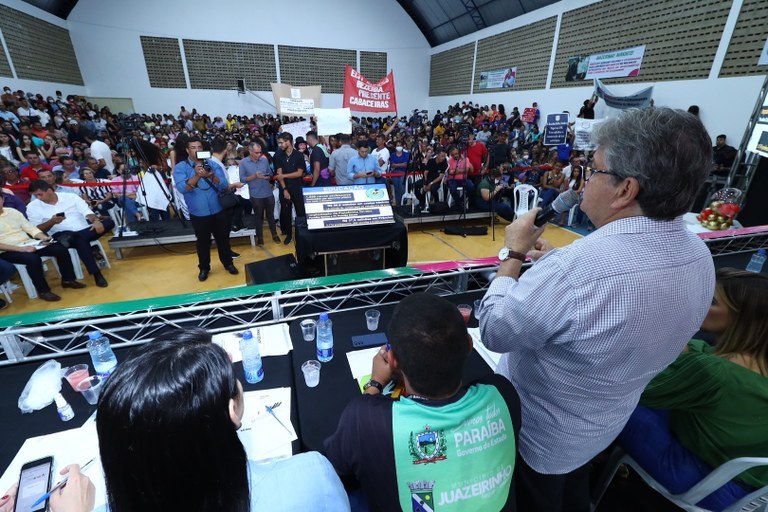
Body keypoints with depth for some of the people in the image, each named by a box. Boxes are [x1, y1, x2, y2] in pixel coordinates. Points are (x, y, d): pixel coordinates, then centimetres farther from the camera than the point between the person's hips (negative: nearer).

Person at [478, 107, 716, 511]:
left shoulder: (574, 268, -43)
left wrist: (513, 253, -20)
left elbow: (494, 331, -28)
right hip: (606, 422, 6)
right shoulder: (698, 255, -13)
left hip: (541, 430, -6)